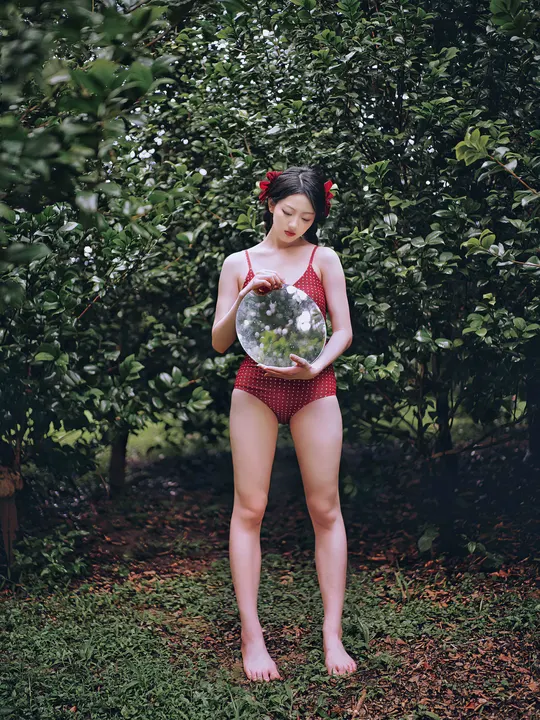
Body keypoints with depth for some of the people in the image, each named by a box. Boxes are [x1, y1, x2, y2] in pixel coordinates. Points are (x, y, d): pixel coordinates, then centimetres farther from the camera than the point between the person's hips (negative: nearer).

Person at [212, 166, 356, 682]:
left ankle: (332, 633, 6)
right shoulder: (239, 264, 9)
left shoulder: (323, 259, 7)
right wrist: (244, 299, -12)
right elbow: (219, 342, 5)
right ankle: (251, 636, 2)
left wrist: (314, 367, -15)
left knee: (325, 509, -2)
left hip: (314, 389, 0)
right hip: (256, 387, 1)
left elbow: (343, 331, 4)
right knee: (249, 507, -4)